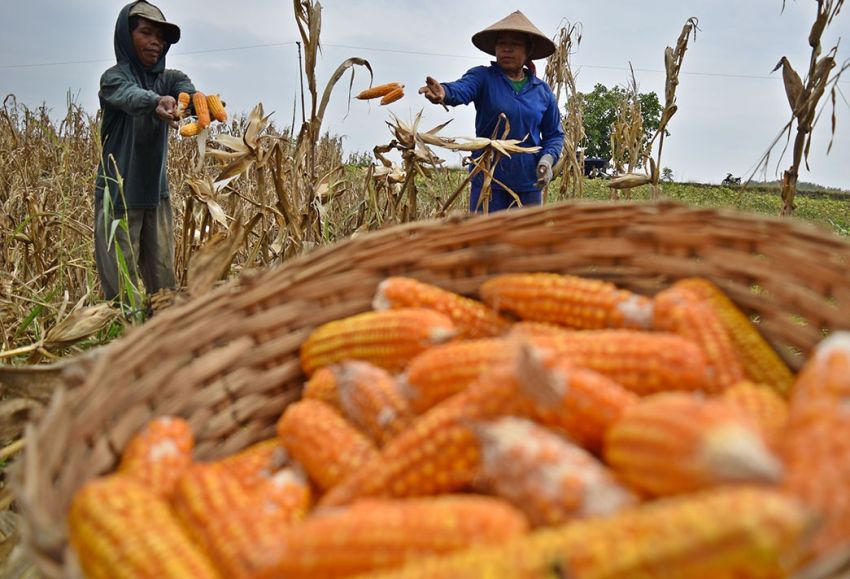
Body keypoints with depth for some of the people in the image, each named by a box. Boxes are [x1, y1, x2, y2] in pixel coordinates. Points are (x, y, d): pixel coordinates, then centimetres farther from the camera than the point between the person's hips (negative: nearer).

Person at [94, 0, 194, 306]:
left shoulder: (169, 78, 8)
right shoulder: (114, 77, -5)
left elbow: (188, 91, -16)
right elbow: (131, 96, -29)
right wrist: (156, 102, -54)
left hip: (156, 192, 4)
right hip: (119, 194, -4)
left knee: (164, 279, 4)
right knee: (122, 284, -4)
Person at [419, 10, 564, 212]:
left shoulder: (543, 91, 7)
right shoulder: (483, 77, -1)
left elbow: (554, 134, 14)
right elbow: (462, 89, -23)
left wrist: (548, 158, -7)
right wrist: (444, 92, -46)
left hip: (528, 182, 3)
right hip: (488, 180, -3)